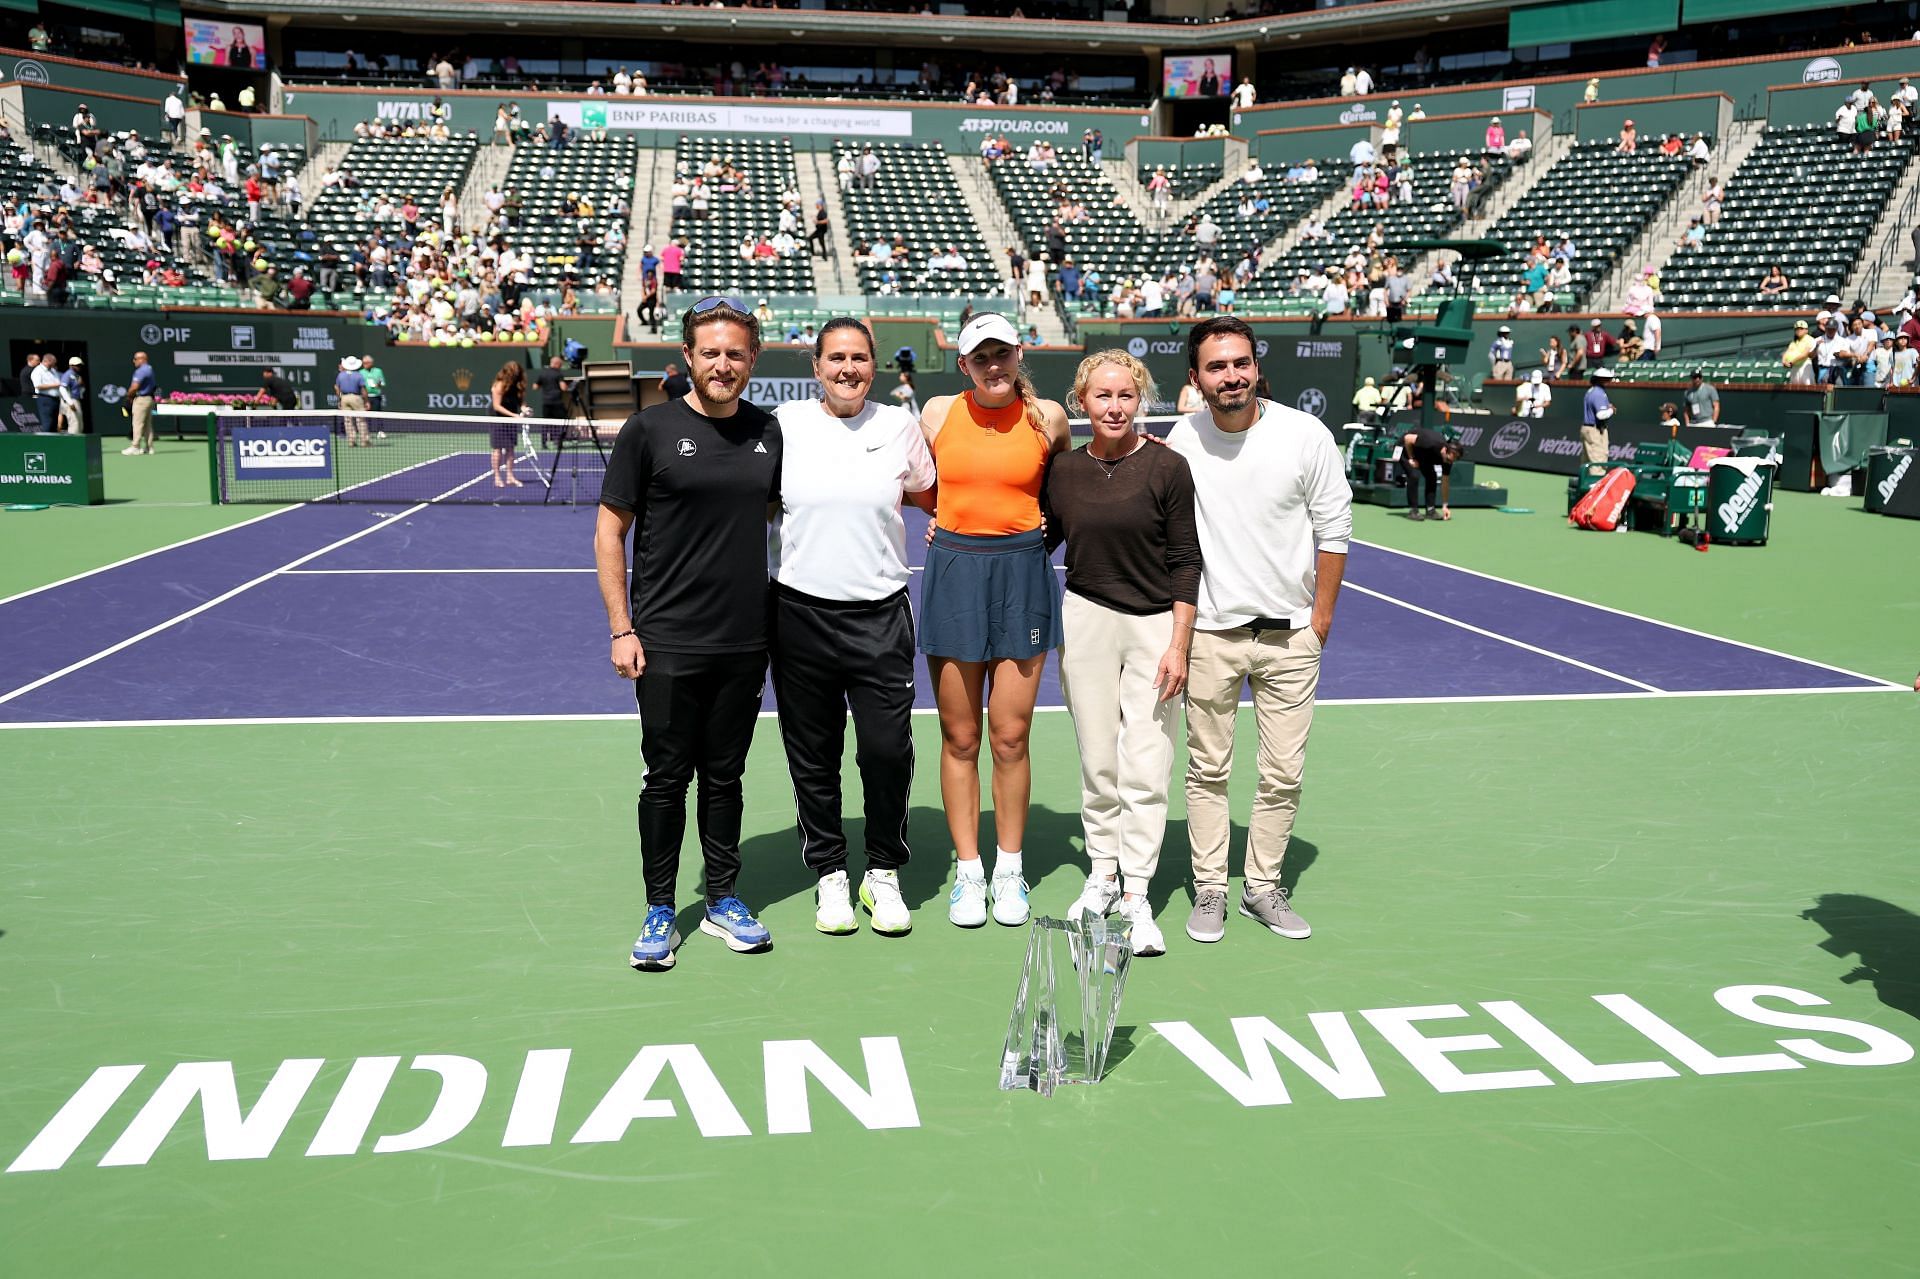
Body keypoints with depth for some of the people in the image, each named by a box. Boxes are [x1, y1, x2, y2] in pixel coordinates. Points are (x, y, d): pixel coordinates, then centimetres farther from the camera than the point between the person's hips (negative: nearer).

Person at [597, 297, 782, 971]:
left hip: (746, 644, 3)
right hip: (668, 644, -3)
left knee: (725, 776, 13)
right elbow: (610, 531, -1)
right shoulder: (650, 429, -4)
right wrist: (622, 629, -6)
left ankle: (723, 901, 26)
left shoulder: (769, 431, 7)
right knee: (667, 778, 4)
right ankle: (660, 911, 17)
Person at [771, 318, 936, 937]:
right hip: (801, 612, 0)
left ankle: (883, 873, 18)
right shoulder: (783, 423, 2)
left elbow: (932, 498, 18)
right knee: (813, 755, 7)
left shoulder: (900, 426, 5)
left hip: (880, 613, 0)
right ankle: (829, 873, 25)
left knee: (888, 750, -3)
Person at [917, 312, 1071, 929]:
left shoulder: (1047, 417, 2)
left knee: (1010, 738, 1)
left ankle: (1009, 869, 17)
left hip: (1022, 577, -1)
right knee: (959, 738, 5)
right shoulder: (938, 413, 4)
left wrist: (1034, 527, 10)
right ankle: (967, 871, 17)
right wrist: (947, 517, 9)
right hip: (953, 575, 1)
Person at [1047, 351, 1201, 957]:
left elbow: (1185, 562, -4)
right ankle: (1102, 873, 25)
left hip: (1156, 626, -2)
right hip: (1085, 620, 3)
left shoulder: (1168, 468, -6)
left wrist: (1178, 645, -9)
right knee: (1097, 760, 9)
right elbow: (1039, 543, 15)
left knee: (1145, 768, -2)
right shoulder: (1063, 469, 2)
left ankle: (1136, 894, 7)